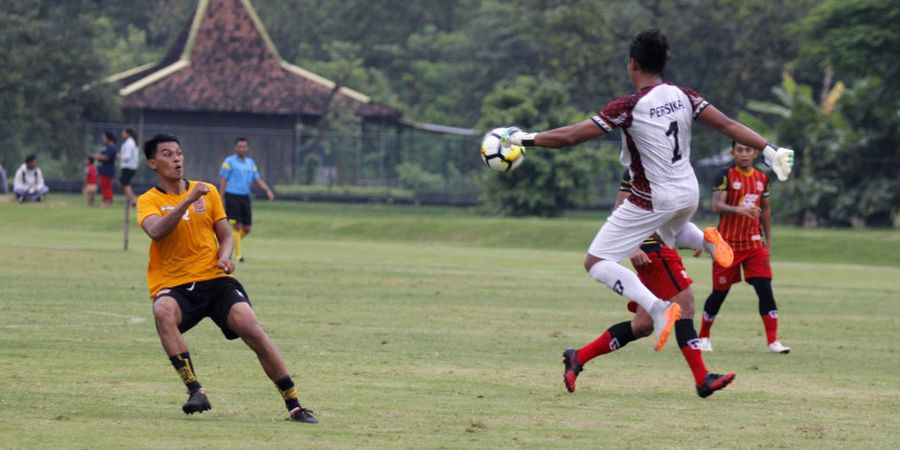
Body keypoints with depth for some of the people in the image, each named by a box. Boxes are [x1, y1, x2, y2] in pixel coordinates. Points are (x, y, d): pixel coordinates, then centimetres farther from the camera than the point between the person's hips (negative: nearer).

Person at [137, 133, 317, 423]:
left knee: (251, 329, -19)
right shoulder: (148, 201, 1)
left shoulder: (208, 192, 12)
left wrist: (224, 257, -6)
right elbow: (156, 231, -20)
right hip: (173, 286, -2)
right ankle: (195, 391, -35)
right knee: (163, 312, -37)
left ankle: (293, 405, -10)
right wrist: (188, 199, -27)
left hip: (215, 280, 2)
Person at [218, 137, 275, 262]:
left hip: (245, 197, 6)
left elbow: (257, 179, 15)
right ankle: (237, 255, -3)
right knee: (237, 226, -10)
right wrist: (221, 199, -9)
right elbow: (223, 180, -3)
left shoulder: (250, 162, 15)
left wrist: (268, 190, 0)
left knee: (246, 228, 3)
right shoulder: (229, 161, -2)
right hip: (232, 196, -6)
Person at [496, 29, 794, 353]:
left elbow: (571, 136, -19)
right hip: (688, 194, 7)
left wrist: (524, 139, -9)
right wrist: (769, 150, 1)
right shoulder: (683, 96, -2)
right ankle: (706, 239, 6)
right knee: (670, 233, 41)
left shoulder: (629, 107, -18)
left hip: (653, 201, -7)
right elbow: (728, 125, -5)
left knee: (596, 262, 0)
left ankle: (658, 308, -20)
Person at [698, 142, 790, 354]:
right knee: (719, 292, 4)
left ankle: (773, 341, -7)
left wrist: (768, 239, 16)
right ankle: (703, 337, 22)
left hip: (753, 243, 4)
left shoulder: (762, 178, 7)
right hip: (727, 243, -3)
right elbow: (716, 205, -21)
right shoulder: (725, 176, -9)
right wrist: (738, 209, -39)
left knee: (765, 289, -9)